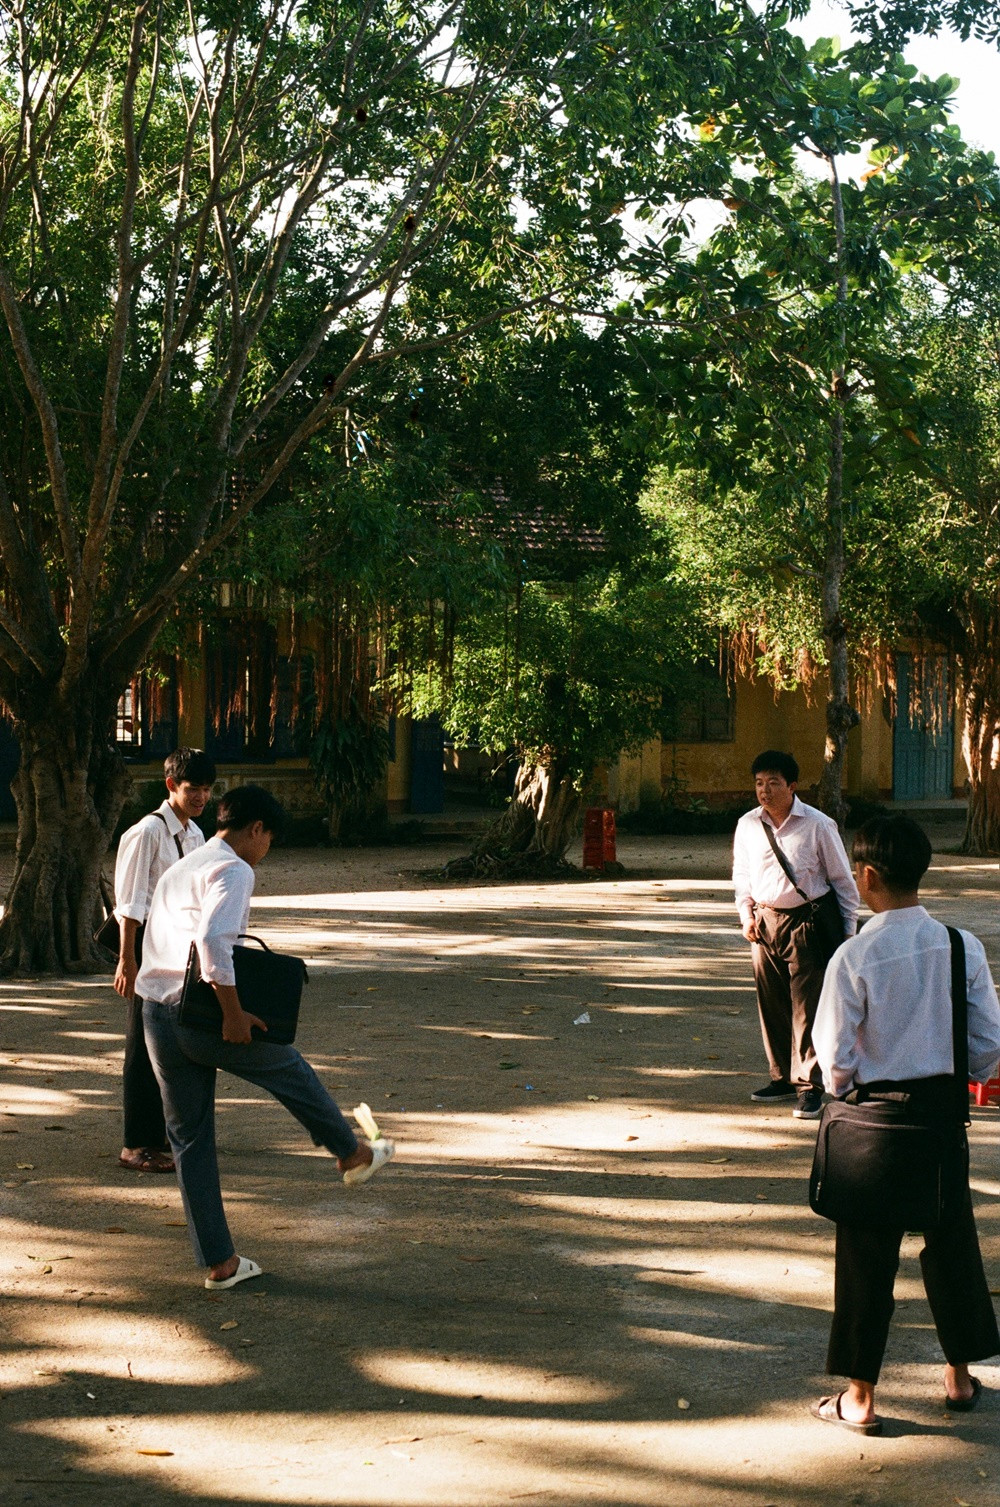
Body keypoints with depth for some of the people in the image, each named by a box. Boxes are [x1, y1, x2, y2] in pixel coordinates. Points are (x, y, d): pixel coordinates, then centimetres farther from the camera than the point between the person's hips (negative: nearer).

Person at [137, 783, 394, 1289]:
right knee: (290, 1071, 19)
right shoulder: (233, 870, -9)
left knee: (189, 1138, 11)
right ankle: (352, 1153, 40)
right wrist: (234, 1013, -22)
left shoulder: (180, 869, 19)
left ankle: (220, 1262, 15)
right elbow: (212, 939, -26)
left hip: (156, 1016, 8)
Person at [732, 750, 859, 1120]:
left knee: (807, 1006, -4)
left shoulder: (817, 826, -8)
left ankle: (809, 1086, 4)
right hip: (766, 921, 4)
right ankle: (783, 1077, 26)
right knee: (771, 1004, 11)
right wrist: (746, 915, 4)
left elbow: (843, 880, 0)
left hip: (809, 921, -4)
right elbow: (742, 877, 17)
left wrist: (848, 931, 0)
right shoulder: (747, 826, 3)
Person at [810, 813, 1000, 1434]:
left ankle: (860, 1396, 16)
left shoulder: (855, 956, -18)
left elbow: (835, 1054, -12)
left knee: (867, 1253, 7)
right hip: (943, 1106, 3)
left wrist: (843, 1096, 9)